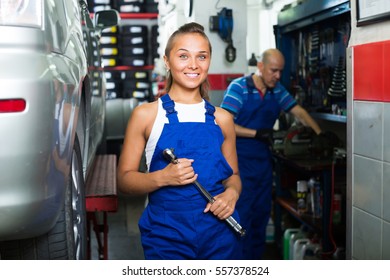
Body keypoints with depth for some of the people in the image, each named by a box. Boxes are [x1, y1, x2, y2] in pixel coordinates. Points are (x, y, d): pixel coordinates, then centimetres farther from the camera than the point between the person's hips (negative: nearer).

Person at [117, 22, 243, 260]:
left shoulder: (222, 118, 6)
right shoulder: (146, 115, -2)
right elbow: (125, 178, -2)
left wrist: (232, 193, -7)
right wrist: (163, 177, -20)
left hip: (220, 233, 2)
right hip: (167, 234, -2)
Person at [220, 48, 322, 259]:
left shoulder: (278, 90, 7)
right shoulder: (238, 87, -11)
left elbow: (299, 112, 11)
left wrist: (320, 134, -1)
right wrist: (256, 134, -22)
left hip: (263, 160, 6)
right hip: (240, 162, -6)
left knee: (262, 212, 12)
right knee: (242, 215, -4)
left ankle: (256, 258, 25)